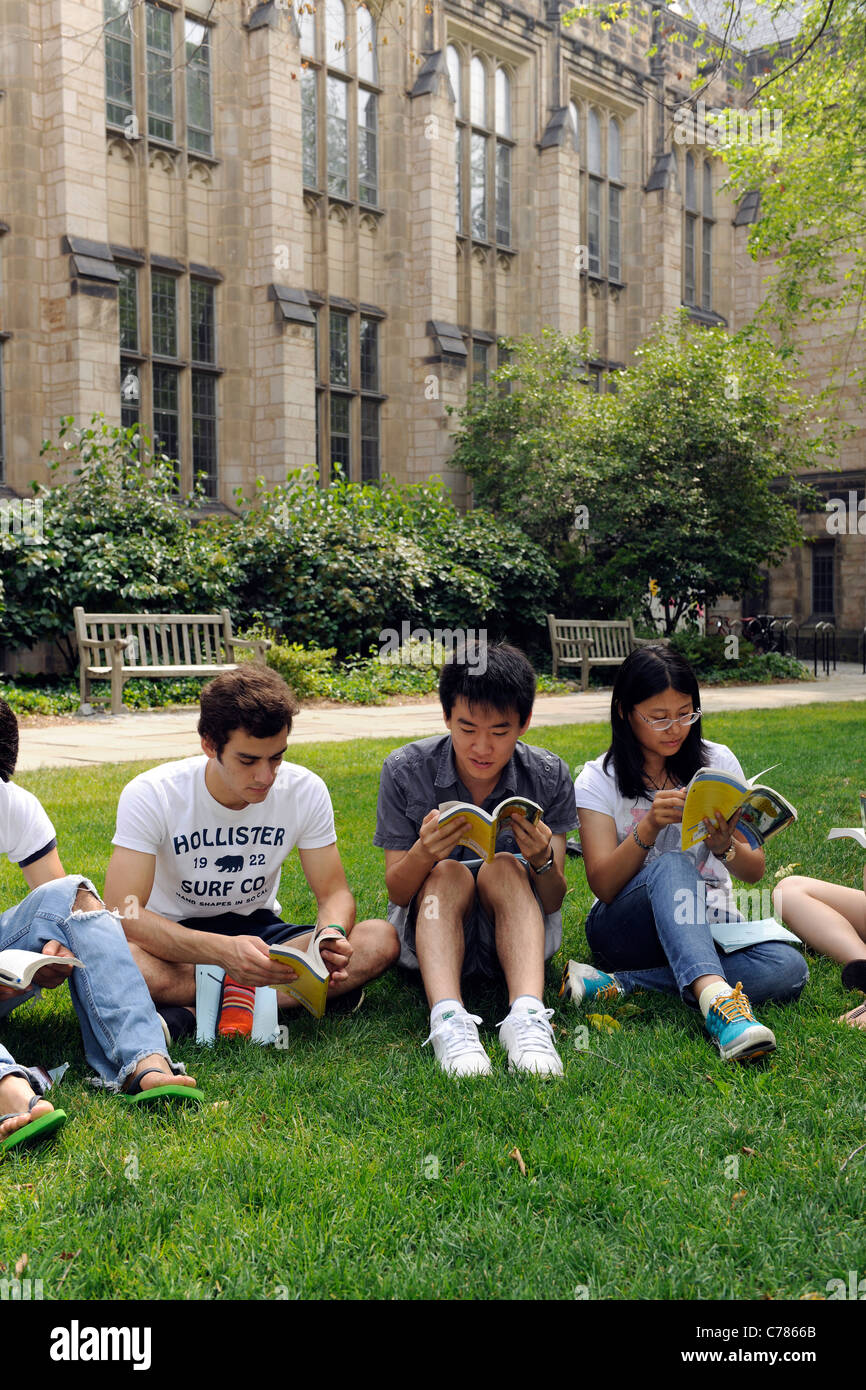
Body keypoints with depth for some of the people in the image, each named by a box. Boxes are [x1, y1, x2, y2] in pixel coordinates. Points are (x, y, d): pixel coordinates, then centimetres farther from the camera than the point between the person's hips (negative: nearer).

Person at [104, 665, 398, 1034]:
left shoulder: (305, 791, -12)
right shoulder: (150, 795, -21)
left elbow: (334, 892, -5)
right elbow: (122, 913, -28)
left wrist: (332, 933, -32)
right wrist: (225, 951, -44)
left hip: (259, 930, 3)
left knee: (382, 940, -23)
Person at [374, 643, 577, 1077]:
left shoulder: (549, 776, -9)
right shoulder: (405, 770, -12)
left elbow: (553, 901, -10)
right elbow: (397, 892, -10)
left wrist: (542, 860, -33)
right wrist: (424, 852, -33)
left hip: (517, 926, 0)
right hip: (429, 925, 0)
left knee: (504, 868, -30)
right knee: (448, 874, -31)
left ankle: (527, 1014, -48)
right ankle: (448, 1017, -51)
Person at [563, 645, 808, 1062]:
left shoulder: (717, 762, 3)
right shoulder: (598, 780, -2)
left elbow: (755, 871, 1)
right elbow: (603, 885, -13)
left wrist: (725, 847, -22)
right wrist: (649, 827, -28)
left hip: (707, 919, 3)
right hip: (626, 925, -3)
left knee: (788, 968, -29)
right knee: (672, 864, -35)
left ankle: (618, 984, -31)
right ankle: (715, 997, -55)